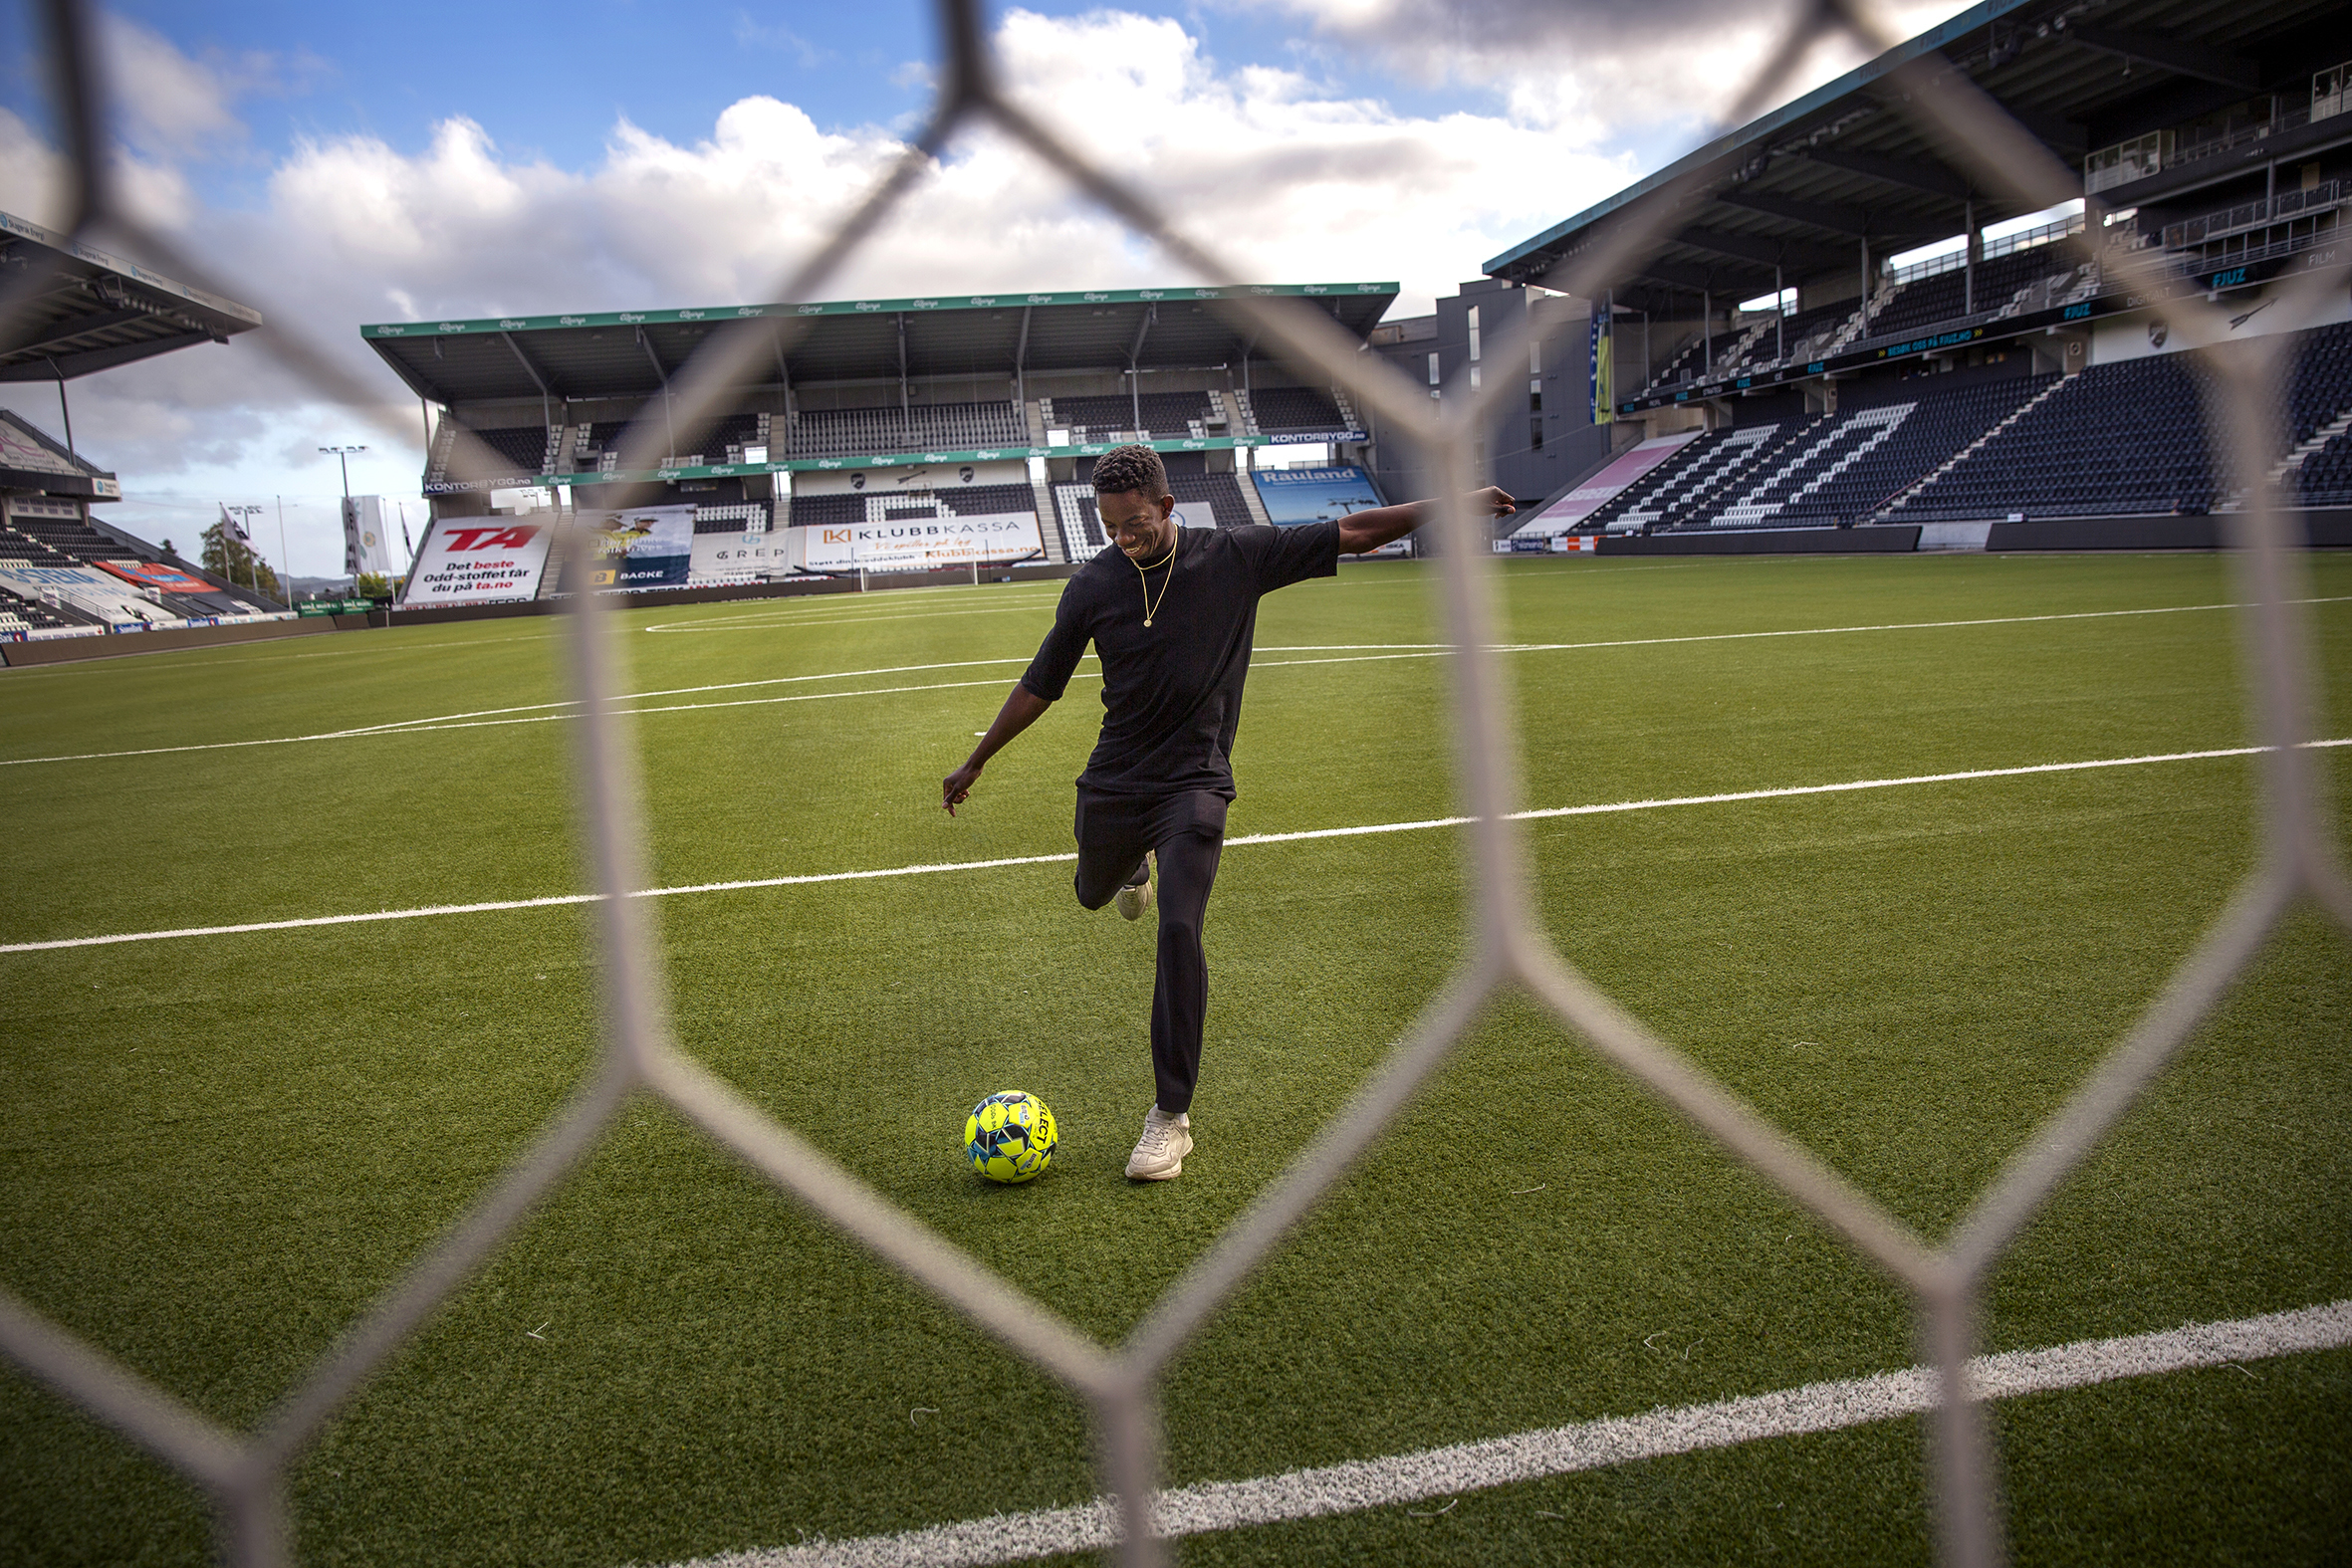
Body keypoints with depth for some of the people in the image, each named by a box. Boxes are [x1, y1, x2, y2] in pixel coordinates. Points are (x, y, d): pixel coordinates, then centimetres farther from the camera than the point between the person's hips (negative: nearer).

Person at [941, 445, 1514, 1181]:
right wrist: (975, 762, 11)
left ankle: (1171, 1115, -8)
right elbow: (1040, 686, 5)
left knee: (1179, 932, -18)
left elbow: (1349, 534, -4)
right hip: (1112, 784, 3)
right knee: (1093, 897, 23)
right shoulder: (1092, 587, -6)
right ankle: (1137, 863, 63)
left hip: (1195, 783, -3)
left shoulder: (1237, 555, -10)